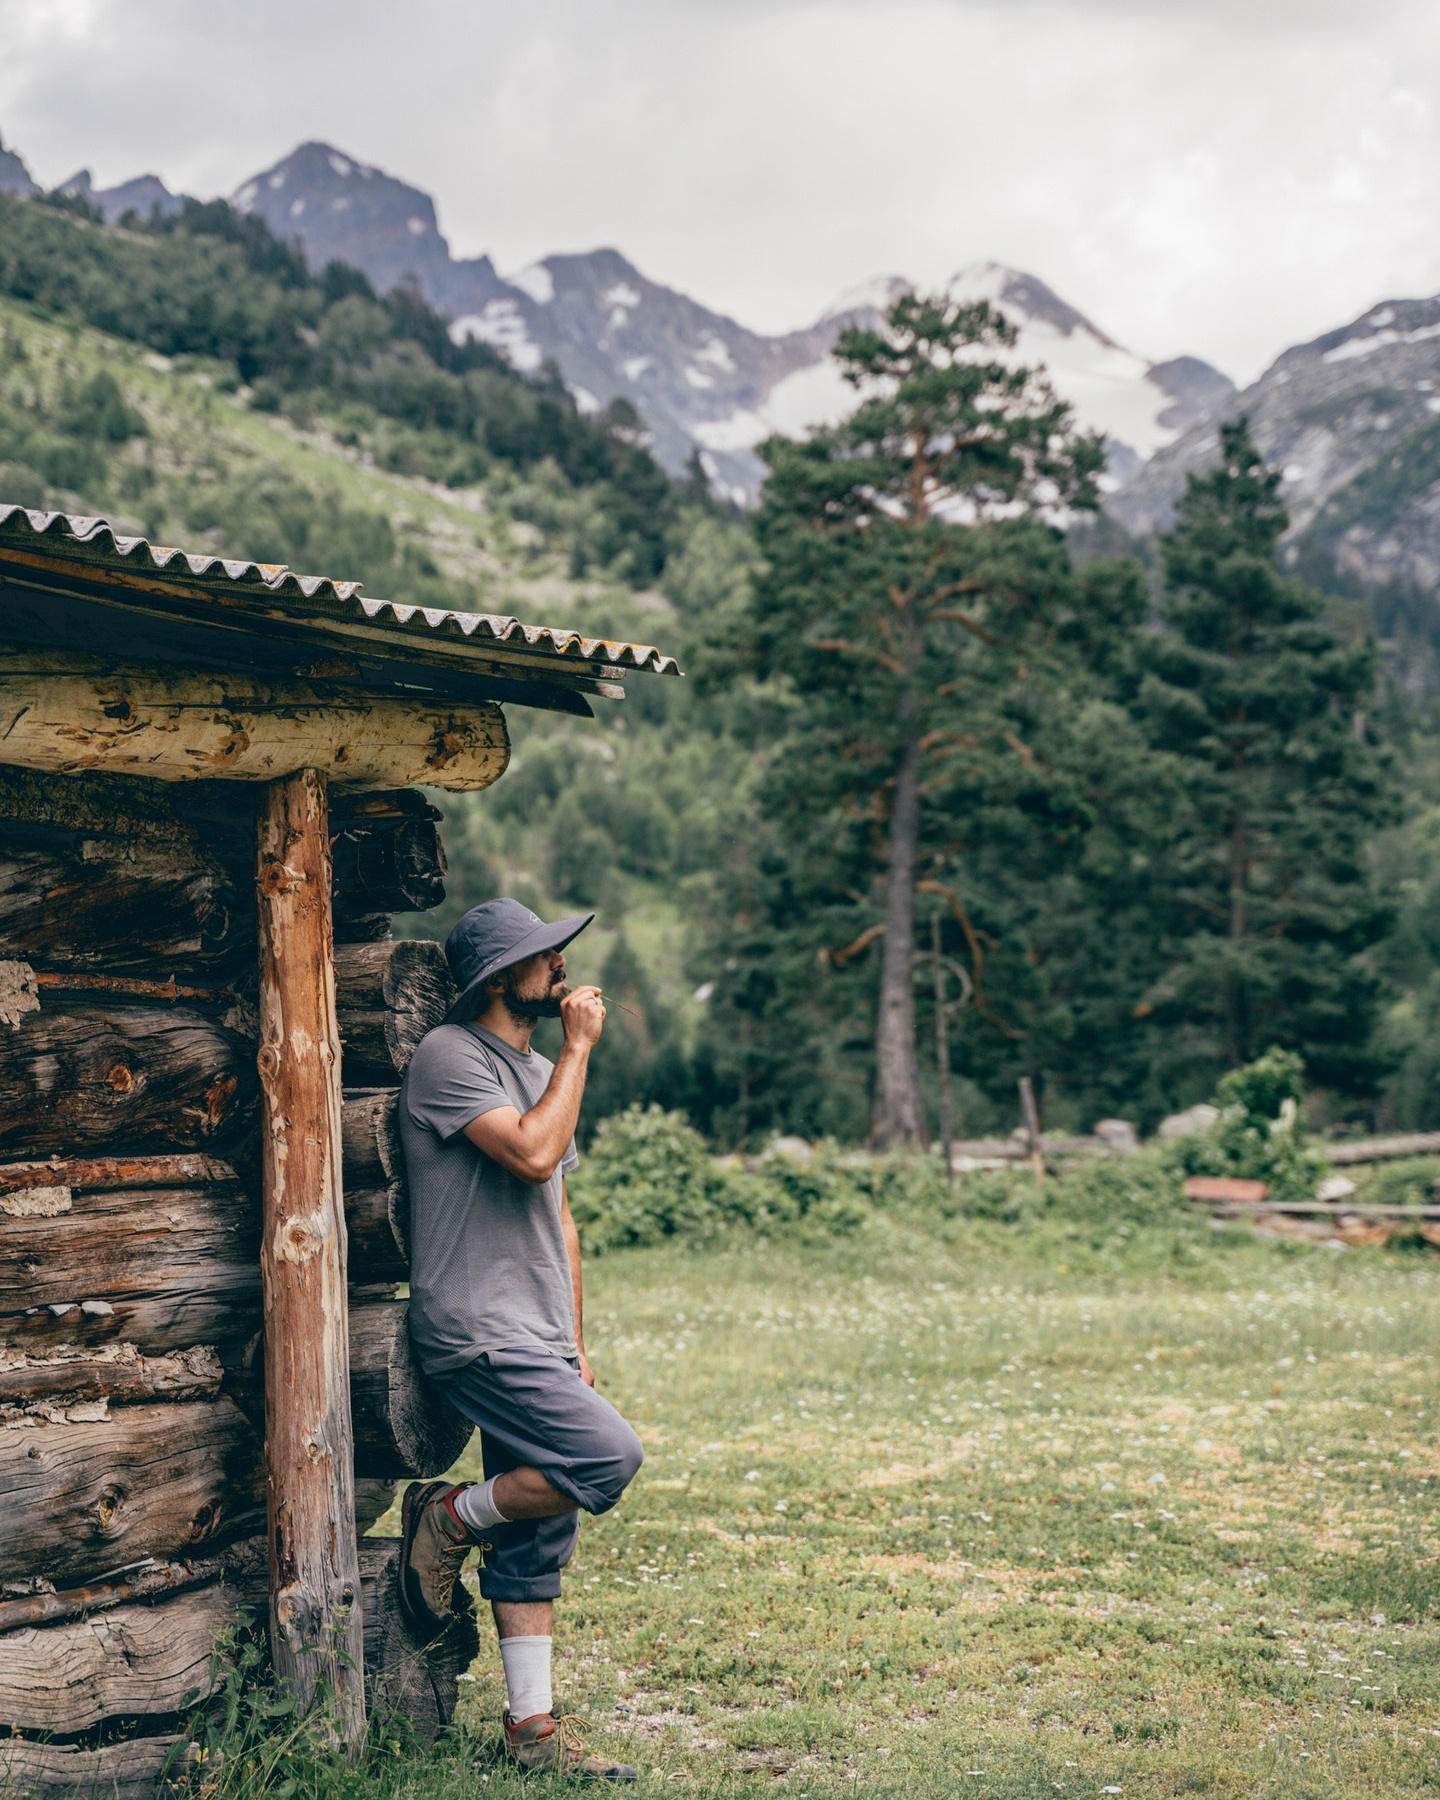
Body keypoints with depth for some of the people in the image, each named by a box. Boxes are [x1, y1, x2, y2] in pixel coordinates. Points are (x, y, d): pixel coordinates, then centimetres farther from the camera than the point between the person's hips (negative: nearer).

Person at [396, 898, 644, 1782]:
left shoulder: (539, 1071, 19)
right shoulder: (450, 1057, -9)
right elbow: (533, 1154, -23)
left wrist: (574, 1343, 19)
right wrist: (580, 1048, -11)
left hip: (532, 1341, 9)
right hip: (479, 1334, -9)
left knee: (537, 1542, 8)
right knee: (609, 1455, -21)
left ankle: (534, 1727, 14)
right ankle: (451, 1518, 0)